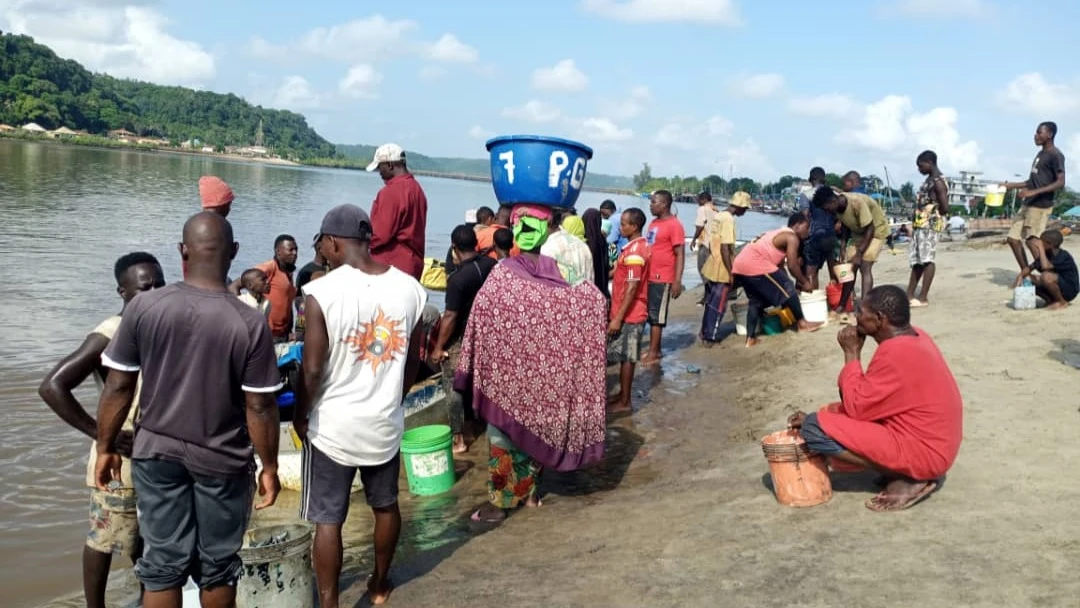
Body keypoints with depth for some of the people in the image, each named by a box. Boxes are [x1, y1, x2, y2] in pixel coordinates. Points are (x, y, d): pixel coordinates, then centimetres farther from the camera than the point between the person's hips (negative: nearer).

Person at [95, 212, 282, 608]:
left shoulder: (143, 307, -11)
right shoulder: (250, 323, -17)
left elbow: (118, 388, -5)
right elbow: (259, 407, -13)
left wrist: (106, 447, 9)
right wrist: (269, 466, 1)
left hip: (156, 453, 2)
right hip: (222, 460, -2)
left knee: (162, 564, 13)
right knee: (218, 566, 16)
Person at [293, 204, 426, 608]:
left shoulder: (323, 292, -19)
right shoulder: (410, 288, -4)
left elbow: (312, 369, -15)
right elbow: (413, 360, 5)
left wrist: (300, 416, 2)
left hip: (332, 425, -4)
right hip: (386, 422, 5)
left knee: (327, 520, 8)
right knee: (385, 506, 23)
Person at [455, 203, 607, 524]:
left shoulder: (503, 273, -14)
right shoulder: (558, 271, -4)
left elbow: (480, 314, -16)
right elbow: (596, 303, -8)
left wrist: (474, 367, -8)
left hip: (508, 371, -4)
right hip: (544, 369, 4)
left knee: (504, 429, 8)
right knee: (533, 425, 20)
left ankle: (499, 501, 13)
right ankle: (528, 490, 30)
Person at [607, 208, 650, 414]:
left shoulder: (634, 252, -22)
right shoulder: (638, 246, 9)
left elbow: (632, 289, -24)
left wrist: (618, 318, -23)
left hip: (629, 314, -9)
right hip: (629, 313, 9)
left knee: (626, 357, 0)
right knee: (624, 356, 17)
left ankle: (624, 403, 8)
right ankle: (622, 393, 28)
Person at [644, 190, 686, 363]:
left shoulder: (674, 225, -13)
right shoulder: (654, 223, 13)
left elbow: (680, 255, -15)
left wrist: (677, 281, -20)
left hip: (662, 279, -8)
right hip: (649, 276, 8)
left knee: (656, 315, -2)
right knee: (651, 314, 11)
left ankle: (653, 353, 4)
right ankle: (655, 350, 19)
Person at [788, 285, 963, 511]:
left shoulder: (895, 353, -24)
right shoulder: (915, 337, 6)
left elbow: (855, 407, -17)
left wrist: (851, 353, -9)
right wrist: (826, 412, 8)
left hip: (923, 451, -10)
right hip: (935, 443, 10)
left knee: (814, 429, -15)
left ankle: (909, 480, -8)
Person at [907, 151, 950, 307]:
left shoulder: (938, 182, -13)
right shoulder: (930, 180, 16)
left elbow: (945, 208, -18)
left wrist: (932, 215, -3)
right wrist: (915, 219, 9)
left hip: (929, 225, -10)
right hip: (921, 225, 10)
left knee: (927, 260, -7)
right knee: (917, 260, 10)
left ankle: (924, 297, -5)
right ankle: (910, 295, 13)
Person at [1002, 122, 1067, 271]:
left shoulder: (1055, 155, -10)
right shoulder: (1040, 154, 18)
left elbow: (1060, 183, -19)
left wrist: (1034, 192, -26)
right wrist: (1012, 185, 22)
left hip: (1041, 206, -9)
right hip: (1027, 204, 9)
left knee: (1032, 241, -11)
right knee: (1013, 239, 6)